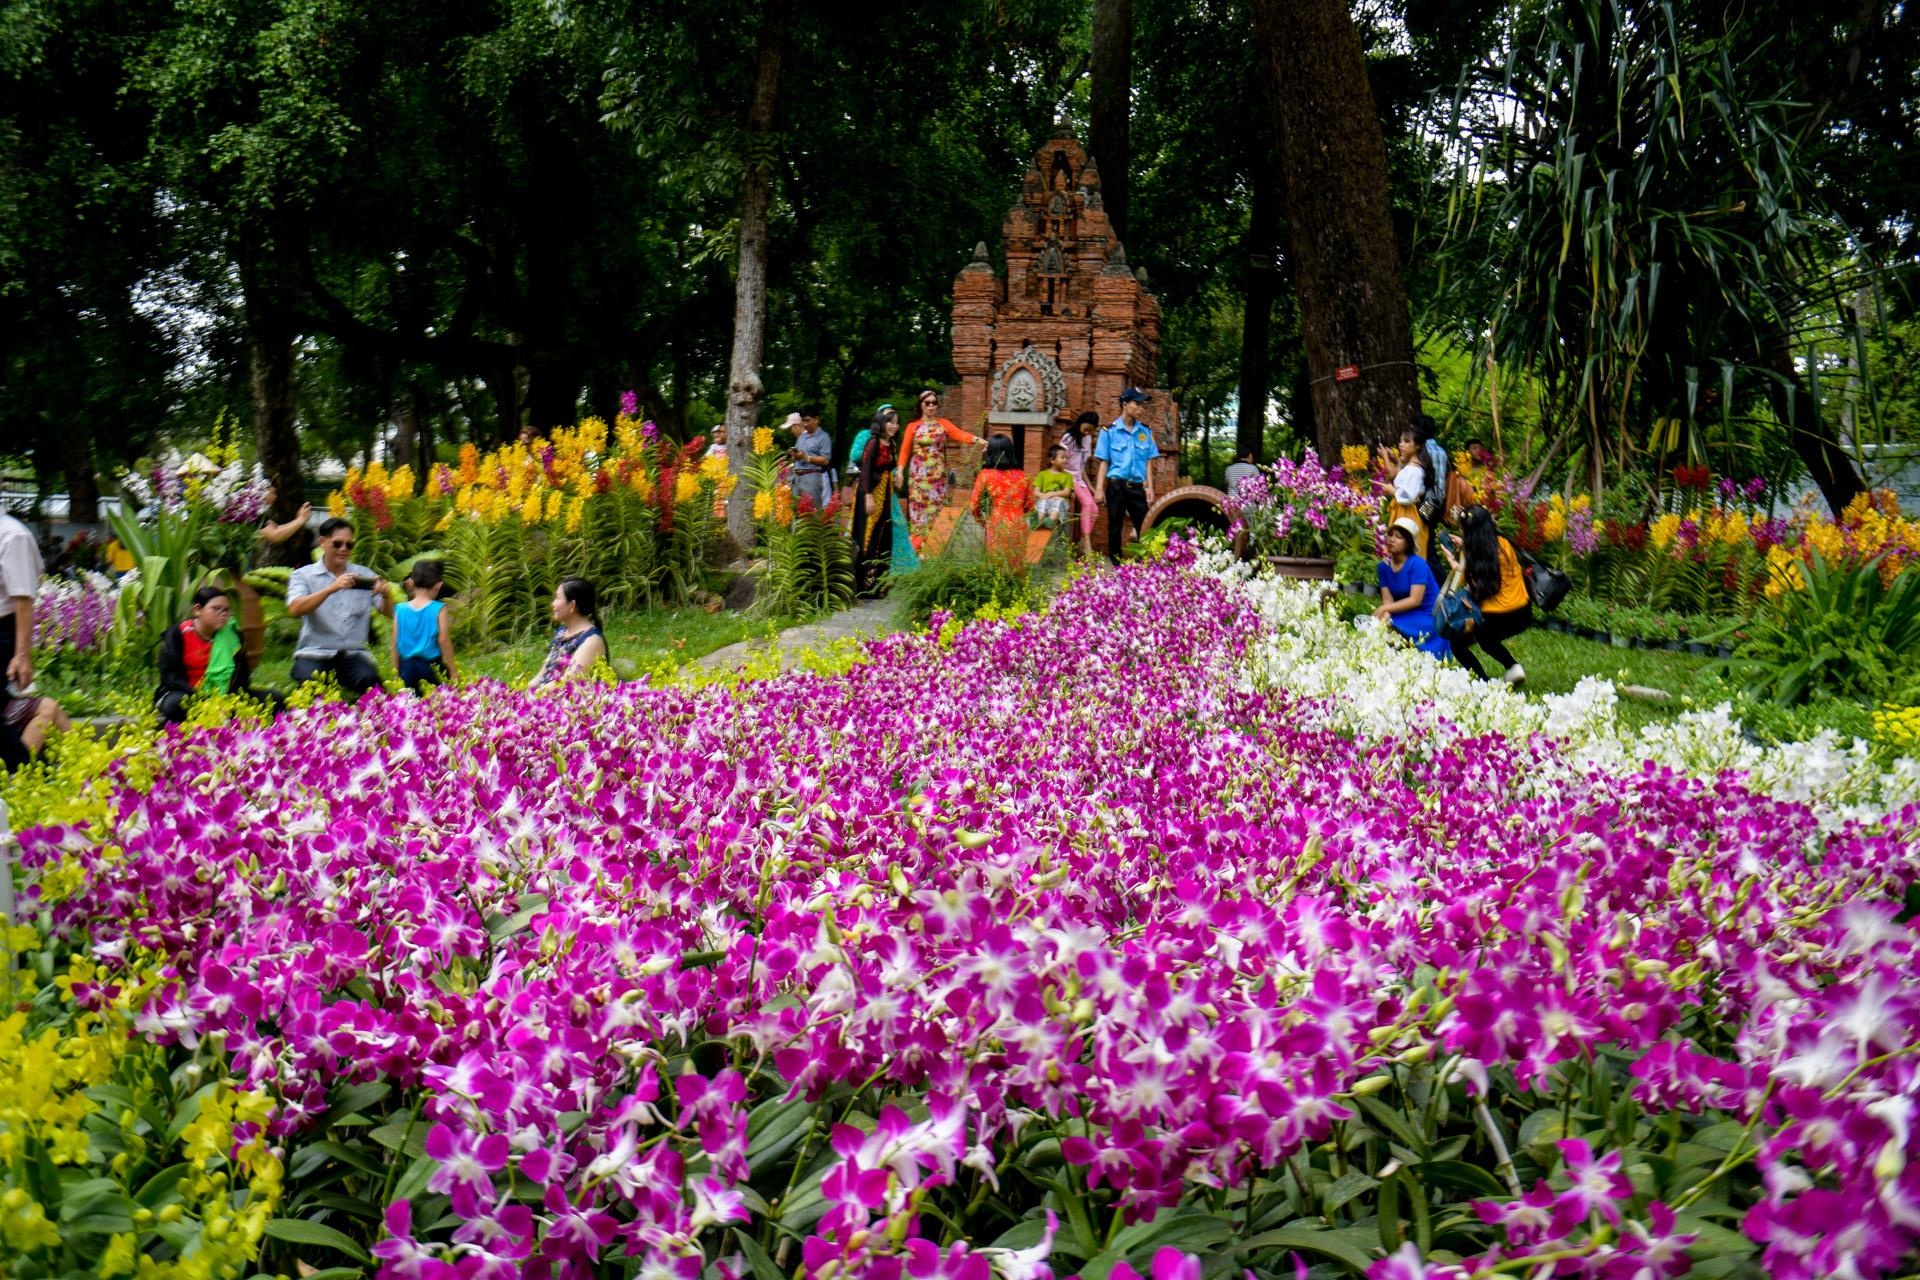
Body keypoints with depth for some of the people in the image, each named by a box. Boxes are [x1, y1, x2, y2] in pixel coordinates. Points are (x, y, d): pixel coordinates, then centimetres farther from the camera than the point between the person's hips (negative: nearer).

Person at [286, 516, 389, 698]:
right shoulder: (303, 575, 5)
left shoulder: (364, 574, 13)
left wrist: (385, 596, -19)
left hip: (354, 654, 2)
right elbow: (294, 609, -14)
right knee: (310, 682, -33)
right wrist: (331, 588, -27)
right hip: (315, 653, -2)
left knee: (369, 681, -29)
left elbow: (387, 611, 5)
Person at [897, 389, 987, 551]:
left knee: (937, 508, 0)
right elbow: (905, 450, 0)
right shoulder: (913, 426, 3)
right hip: (918, 474, -1)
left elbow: (960, 434, -11)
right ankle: (918, 548, -1)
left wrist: (976, 439, -29)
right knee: (918, 508, -3)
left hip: (938, 474, 1)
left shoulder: (943, 424, 4)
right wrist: (899, 470, -10)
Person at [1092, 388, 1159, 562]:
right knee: (1115, 527, 7)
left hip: (1138, 487, 2)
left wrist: (1150, 487, 1)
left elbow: (1148, 462, 8)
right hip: (1116, 486, -2)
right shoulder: (1110, 430, -1)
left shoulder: (1145, 431, 7)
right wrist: (1099, 489, -5)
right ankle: (1115, 564, 15)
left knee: (1144, 528, -2)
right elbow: (1104, 462, 0)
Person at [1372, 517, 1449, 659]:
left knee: (1392, 628, -29)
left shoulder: (1417, 564, -15)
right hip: (1404, 615, 5)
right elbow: (1387, 599, -4)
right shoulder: (1384, 565, 3)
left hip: (1427, 617, -5)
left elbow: (1415, 600, -21)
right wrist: (1385, 615, -27)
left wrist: (1383, 609, -25)